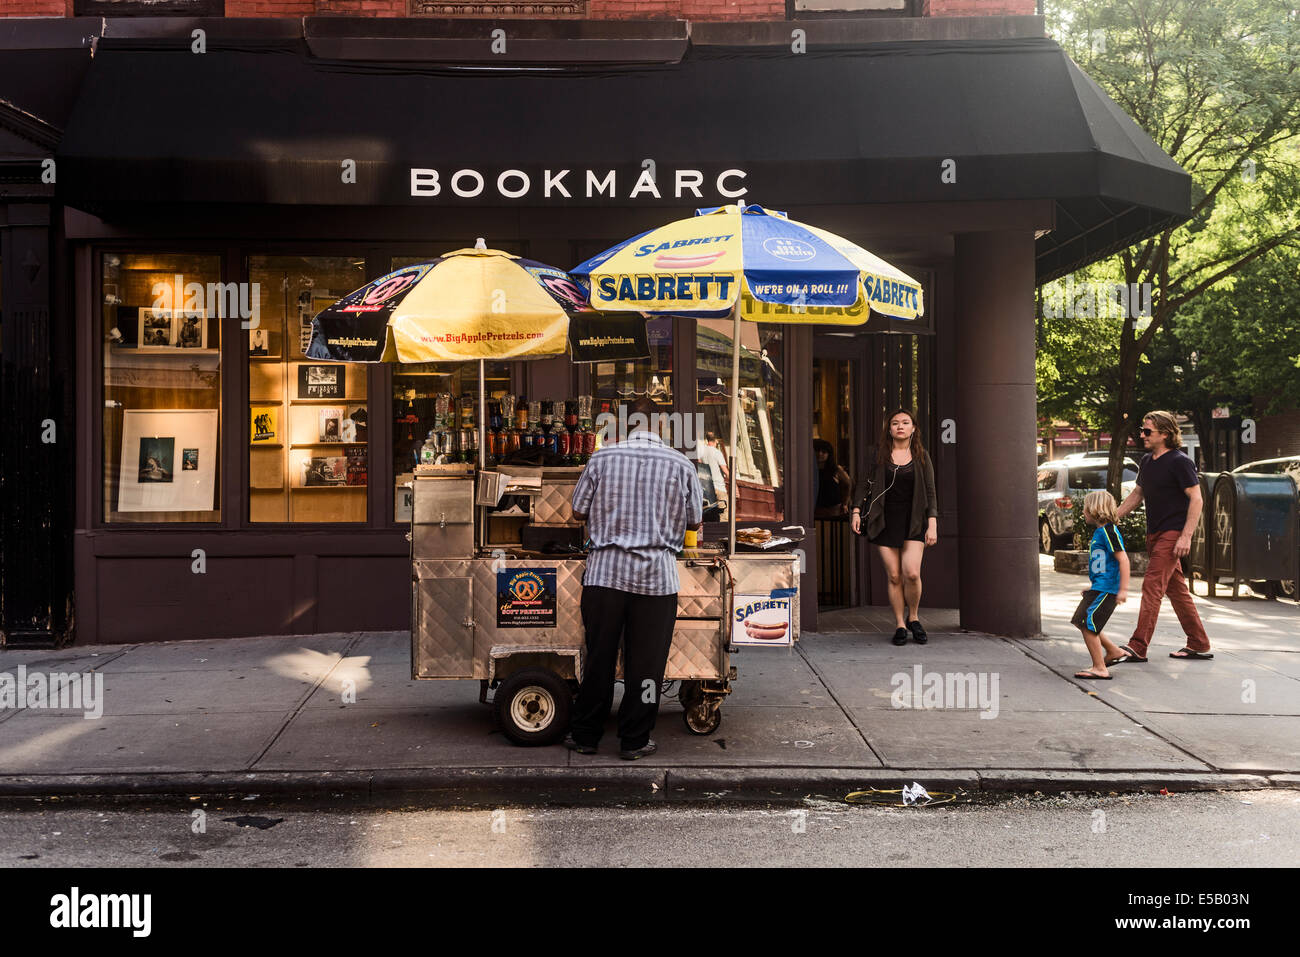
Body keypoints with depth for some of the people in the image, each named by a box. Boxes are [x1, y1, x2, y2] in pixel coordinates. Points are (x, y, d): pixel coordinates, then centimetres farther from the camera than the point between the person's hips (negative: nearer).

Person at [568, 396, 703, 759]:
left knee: (598, 657, 10)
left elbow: (578, 513, 6)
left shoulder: (602, 459, -1)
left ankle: (584, 735, 20)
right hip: (657, 576, -1)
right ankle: (634, 741, 14)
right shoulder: (681, 465, 0)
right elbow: (694, 522, 8)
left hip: (605, 571, 1)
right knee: (645, 663, 7)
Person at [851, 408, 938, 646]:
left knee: (912, 573, -15)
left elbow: (930, 492, 4)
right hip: (885, 521, 1)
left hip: (913, 522, -1)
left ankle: (913, 618, 9)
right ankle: (900, 626, 10)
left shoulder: (921, 456, 5)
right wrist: (857, 511, 1)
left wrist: (932, 524, -4)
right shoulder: (878, 454, 5)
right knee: (894, 576, -1)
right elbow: (865, 484, 11)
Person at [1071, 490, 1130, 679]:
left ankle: (1100, 669, -6)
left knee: (1087, 625, -11)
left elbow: (1123, 559, -20)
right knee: (1082, 622, 15)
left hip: (1106, 590, -10)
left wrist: (1123, 589, -22)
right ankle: (1113, 651, 29)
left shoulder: (1108, 531, -15)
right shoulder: (1099, 532, 15)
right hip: (1098, 588, 10)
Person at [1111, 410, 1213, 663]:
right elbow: (1136, 495, 23)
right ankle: (1199, 644, 20)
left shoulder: (1180, 462, -12)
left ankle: (1137, 647, -13)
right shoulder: (1146, 462, 12)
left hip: (1172, 535, -9)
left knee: (1152, 588, -12)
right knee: (1176, 589, 12)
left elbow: (1196, 499, -14)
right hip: (1155, 535, 9)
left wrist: (1185, 537, -21)